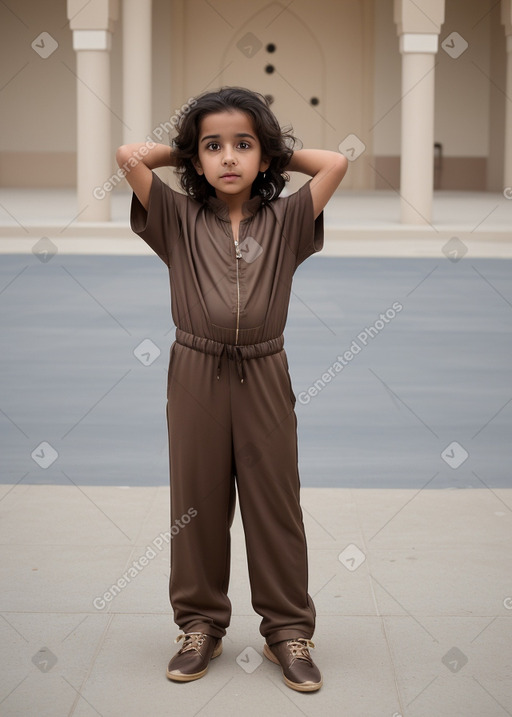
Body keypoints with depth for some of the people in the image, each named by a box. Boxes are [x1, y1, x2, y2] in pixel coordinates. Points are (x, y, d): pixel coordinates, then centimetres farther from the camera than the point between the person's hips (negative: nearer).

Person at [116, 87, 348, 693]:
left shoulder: (284, 221, 2)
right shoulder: (179, 220, 2)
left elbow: (335, 163, -7)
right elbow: (129, 155, -8)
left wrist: (277, 153, 6)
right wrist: (185, 152, 6)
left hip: (263, 375, 0)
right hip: (196, 372, 0)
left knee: (275, 501, 6)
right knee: (196, 501, 9)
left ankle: (287, 630, 18)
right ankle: (201, 625, 24)